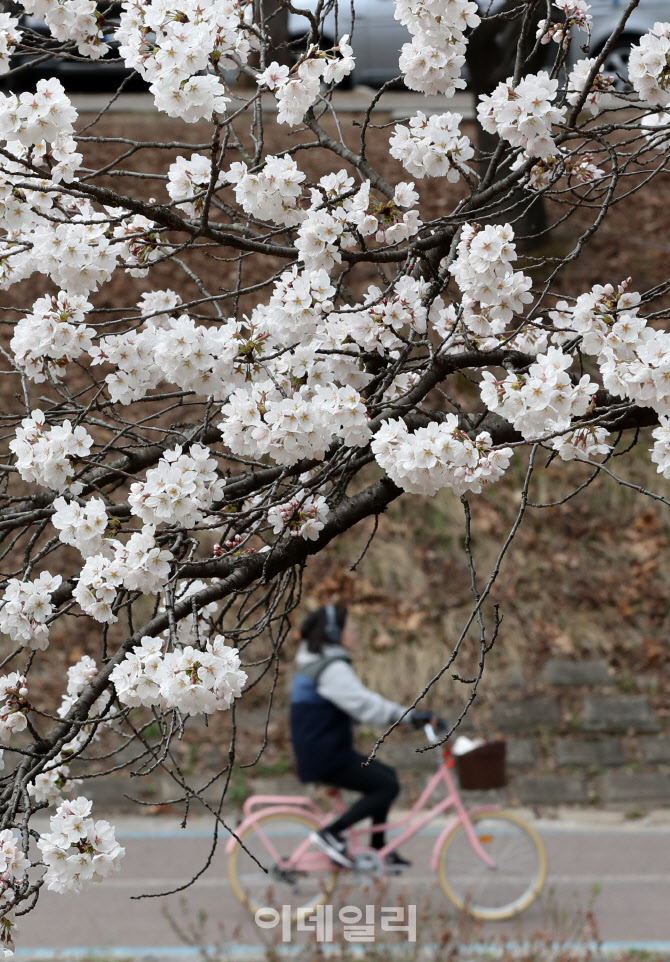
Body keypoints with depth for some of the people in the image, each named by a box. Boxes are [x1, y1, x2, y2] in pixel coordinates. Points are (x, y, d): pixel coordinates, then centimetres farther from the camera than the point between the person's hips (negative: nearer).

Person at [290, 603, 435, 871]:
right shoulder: (332, 669, -17)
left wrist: (407, 715, 19)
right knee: (387, 786, -11)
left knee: (386, 776, 18)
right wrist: (409, 715, -24)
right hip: (325, 757, -11)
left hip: (319, 750, 11)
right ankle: (330, 833, -9)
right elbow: (364, 705, -25)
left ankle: (379, 849, 18)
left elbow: (359, 701, 22)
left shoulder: (315, 663, 17)